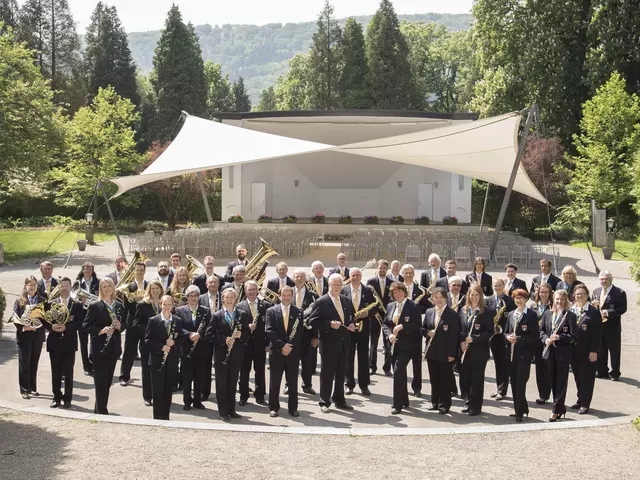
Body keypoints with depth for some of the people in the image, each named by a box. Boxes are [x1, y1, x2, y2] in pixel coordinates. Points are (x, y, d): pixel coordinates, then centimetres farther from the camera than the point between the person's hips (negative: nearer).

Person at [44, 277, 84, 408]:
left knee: (68, 372, 2)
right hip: (54, 342, 2)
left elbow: (80, 322, -7)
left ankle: (67, 398, 9)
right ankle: (57, 397, 14)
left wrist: (66, 327, -19)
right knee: (56, 372, 6)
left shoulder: (77, 305, 2)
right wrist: (52, 327, -15)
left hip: (69, 342, -2)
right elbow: (44, 320, 4)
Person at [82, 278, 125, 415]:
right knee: (100, 381, -4)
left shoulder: (119, 306, 8)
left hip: (114, 348, 5)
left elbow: (124, 324, 15)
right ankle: (102, 411, 0)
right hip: (99, 348, -5)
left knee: (108, 381, 11)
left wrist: (120, 326, -7)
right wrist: (101, 330, -22)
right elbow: (85, 326, -9)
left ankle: (99, 409, 23)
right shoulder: (95, 306, -6)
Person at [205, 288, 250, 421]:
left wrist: (240, 335, -13)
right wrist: (224, 339, -17)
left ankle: (231, 409, 18)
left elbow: (248, 332, 8)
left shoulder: (242, 315, 6)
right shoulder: (217, 316, -1)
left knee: (233, 383, 9)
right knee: (221, 383, 2)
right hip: (221, 354, -2)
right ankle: (223, 411, 9)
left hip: (236, 354, 2)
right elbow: (209, 334, -5)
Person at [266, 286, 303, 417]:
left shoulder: (298, 312, 6)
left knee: (293, 382, 5)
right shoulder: (271, 311, 3)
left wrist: (290, 346, -13)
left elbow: (299, 332, -1)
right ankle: (273, 408, 12)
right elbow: (269, 331, -5)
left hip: (293, 352, 1)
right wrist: (282, 345, -14)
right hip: (276, 351, -1)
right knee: (274, 381, 4)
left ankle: (293, 408, 12)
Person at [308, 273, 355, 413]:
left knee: (341, 372, 13)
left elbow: (350, 316, 23)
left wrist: (352, 324, 1)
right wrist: (330, 324, -22)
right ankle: (324, 402, 11)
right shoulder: (321, 302, -9)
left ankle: (339, 400, 24)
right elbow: (313, 321, -12)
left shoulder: (346, 301, 10)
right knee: (327, 373, 1)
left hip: (343, 342, 6)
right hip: (329, 343, -6)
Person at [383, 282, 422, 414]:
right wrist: (389, 334, -6)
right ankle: (404, 401, 27)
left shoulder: (413, 307, -8)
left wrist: (402, 326, -21)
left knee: (398, 372, -15)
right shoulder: (390, 306, 10)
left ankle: (397, 404, -9)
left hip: (406, 346, -7)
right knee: (400, 373, 14)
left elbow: (418, 325, -12)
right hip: (394, 345, 7)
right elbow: (385, 324, 12)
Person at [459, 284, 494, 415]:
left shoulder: (486, 312, -6)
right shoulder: (464, 310, 9)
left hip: (479, 351, -4)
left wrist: (473, 338, -16)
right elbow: (459, 329, 13)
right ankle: (468, 403, 21)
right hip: (465, 350, 4)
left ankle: (476, 406, 9)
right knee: (464, 378, 6)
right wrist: (462, 342, -3)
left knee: (477, 379, 0)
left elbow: (490, 332, -9)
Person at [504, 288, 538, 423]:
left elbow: (534, 336, -9)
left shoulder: (531, 315, -5)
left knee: (520, 383, -8)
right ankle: (520, 409, 20)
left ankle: (520, 412, -3)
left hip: (524, 353, -6)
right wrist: (508, 337, -5)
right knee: (514, 383, 9)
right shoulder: (511, 314, 14)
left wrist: (518, 339, -16)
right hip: (511, 352, 6)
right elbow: (506, 332, 18)